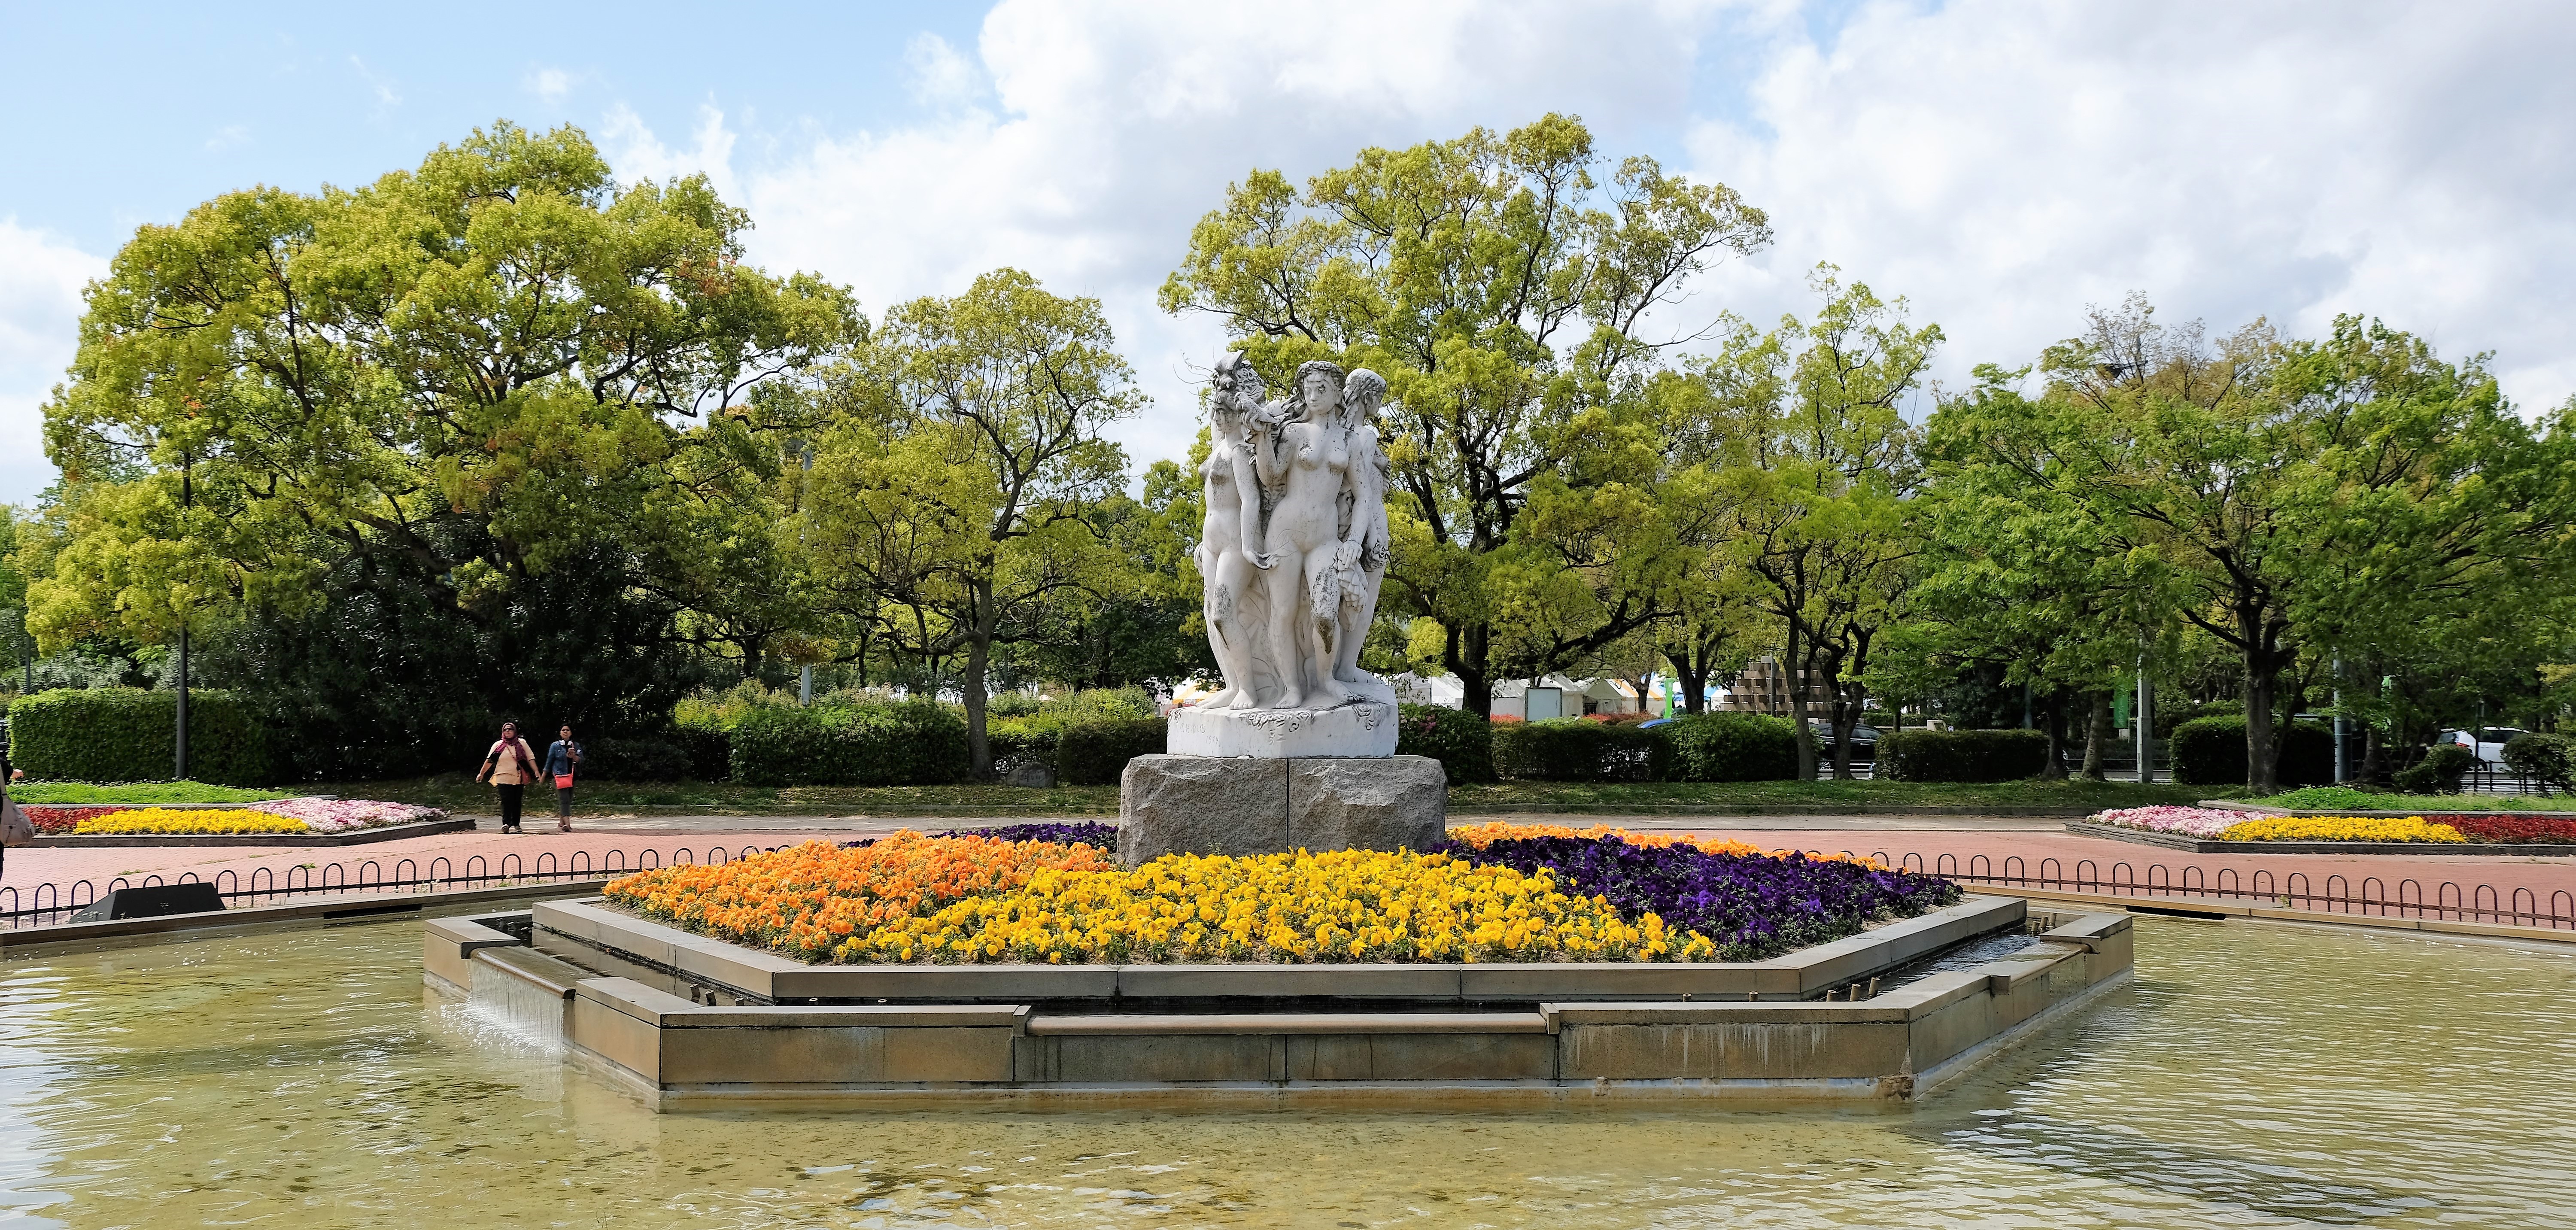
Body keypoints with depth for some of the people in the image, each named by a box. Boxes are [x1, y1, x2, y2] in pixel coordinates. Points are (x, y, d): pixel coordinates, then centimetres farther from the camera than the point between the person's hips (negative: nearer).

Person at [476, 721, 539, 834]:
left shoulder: (522, 743, 6)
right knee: (506, 802, -12)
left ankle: (515, 825, 9)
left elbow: (530, 758, 4)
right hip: (504, 779, -1)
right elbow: (489, 760, 12)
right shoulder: (498, 745, 7)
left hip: (519, 779, 1)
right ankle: (506, 824, -15)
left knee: (517, 803, 4)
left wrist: (536, 772, -3)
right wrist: (482, 774, 15)